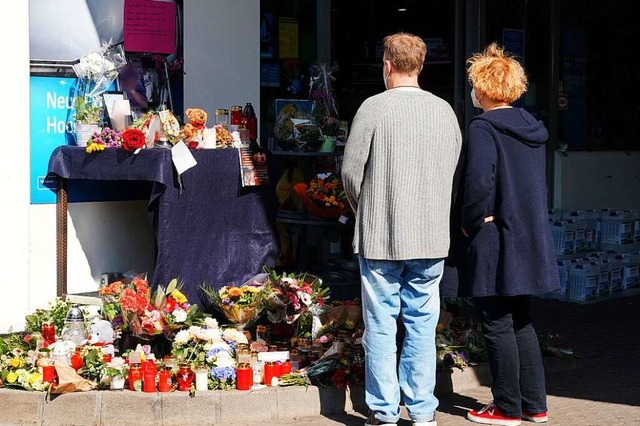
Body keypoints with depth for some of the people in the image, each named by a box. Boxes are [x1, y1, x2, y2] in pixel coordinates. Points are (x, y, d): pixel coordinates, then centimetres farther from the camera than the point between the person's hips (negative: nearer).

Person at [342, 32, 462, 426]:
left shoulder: (374, 107, -8)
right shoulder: (445, 111, 3)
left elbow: (351, 171, -4)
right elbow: (454, 169, 8)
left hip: (380, 236, -3)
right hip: (432, 237, 3)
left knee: (381, 326, 4)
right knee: (423, 324, 9)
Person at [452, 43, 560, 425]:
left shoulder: (483, 128, -14)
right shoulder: (532, 129, 10)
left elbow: (479, 183, -23)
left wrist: (470, 223, -10)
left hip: (495, 242, -8)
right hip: (530, 240, 8)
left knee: (497, 323, 2)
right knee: (521, 321, 16)